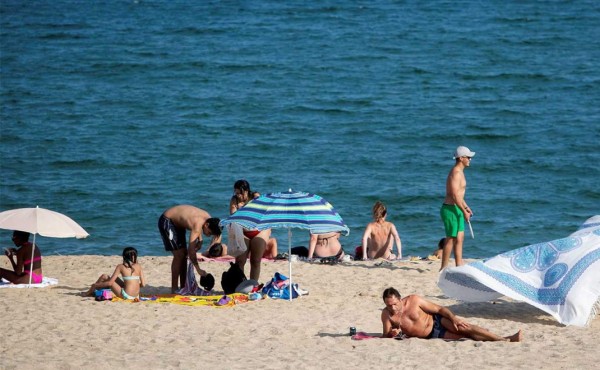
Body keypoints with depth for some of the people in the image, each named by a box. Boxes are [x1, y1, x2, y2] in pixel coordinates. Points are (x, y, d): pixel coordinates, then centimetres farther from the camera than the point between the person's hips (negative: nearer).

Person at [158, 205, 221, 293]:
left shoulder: (208, 218, -10)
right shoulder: (198, 224, -36)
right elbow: (191, 250, -40)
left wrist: (199, 240, -2)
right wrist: (199, 270, -38)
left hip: (177, 222, 9)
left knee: (184, 254, 8)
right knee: (179, 255, -14)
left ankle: (183, 287, 14)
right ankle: (174, 289, -11)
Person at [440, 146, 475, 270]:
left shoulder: (459, 172, 16)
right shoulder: (456, 173, -17)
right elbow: (455, 195, -23)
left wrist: (466, 207, 24)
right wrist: (464, 211, -21)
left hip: (456, 210, 10)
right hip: (451, 209, -10)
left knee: (460, 238, 12)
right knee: (451, 239, -6)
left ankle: (459, 265, 15)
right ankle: (444, 268, -2)